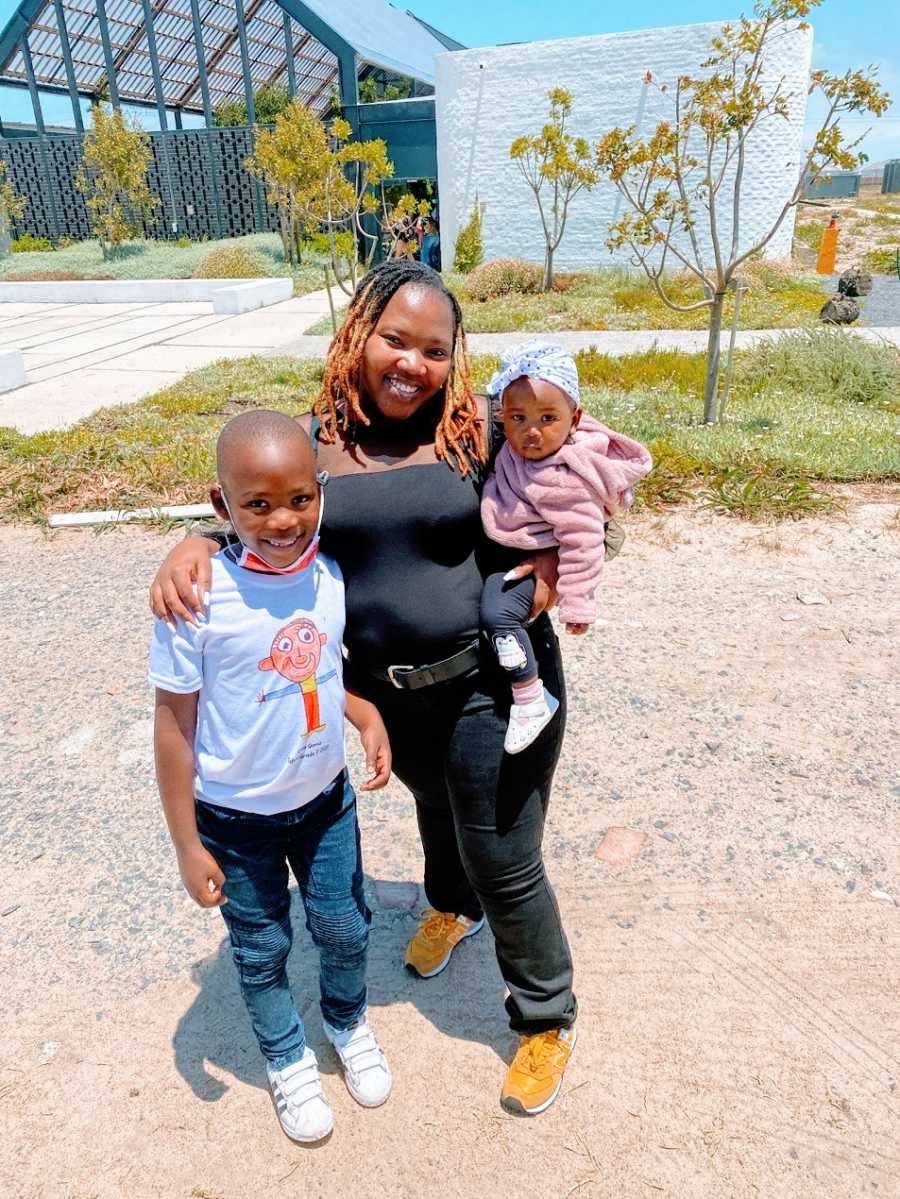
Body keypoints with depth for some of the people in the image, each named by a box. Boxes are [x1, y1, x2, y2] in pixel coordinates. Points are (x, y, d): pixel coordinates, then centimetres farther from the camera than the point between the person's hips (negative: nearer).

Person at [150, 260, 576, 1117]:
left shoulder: (478, 429, -11)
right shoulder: (314, 441, -5)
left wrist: (555, 564, -18)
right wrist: (191, 549, -21)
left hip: (491, 680, -3)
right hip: (382, 690, 4)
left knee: (504, 862, 7)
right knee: (436, 803, 31)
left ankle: (547, 1020, 36)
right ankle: (452, 905, 65)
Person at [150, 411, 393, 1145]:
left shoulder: (333, 575, -12)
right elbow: (175, 722, -16)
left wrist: (368, 716, -13)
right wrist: (188, 845, -11)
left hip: (325, 800, 3)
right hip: (235, 819, -3)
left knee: (345, 929, 20)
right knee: (261, 950, 19)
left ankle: (350, 1025, 53)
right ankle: (288, 1060, 49)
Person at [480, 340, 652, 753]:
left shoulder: (564, 481, -34)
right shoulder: (521, 444, -15)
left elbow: (581, 544, -28)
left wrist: (577, 604, -23)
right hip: (502, 542, 9)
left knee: (498, 613, -24)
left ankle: (531, 702, -9)